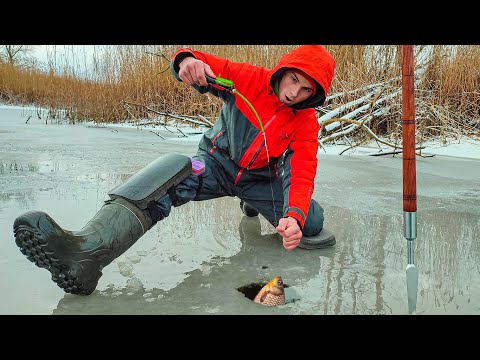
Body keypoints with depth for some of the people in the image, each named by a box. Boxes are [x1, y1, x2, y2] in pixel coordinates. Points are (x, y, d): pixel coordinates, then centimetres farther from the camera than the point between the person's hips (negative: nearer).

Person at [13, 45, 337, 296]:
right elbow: (202, 66, -15)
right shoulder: (252, 79, -12)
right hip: (216, 164, -1)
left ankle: (252, 205, 18)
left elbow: (303, 174, -25)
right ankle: (88, 250, -60)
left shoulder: (306, 123, -12)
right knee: (174, 167, -35)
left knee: (311, 222, -20)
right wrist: (188, 60, -43)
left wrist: (295, 217, -46)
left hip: (261, 181, 2)